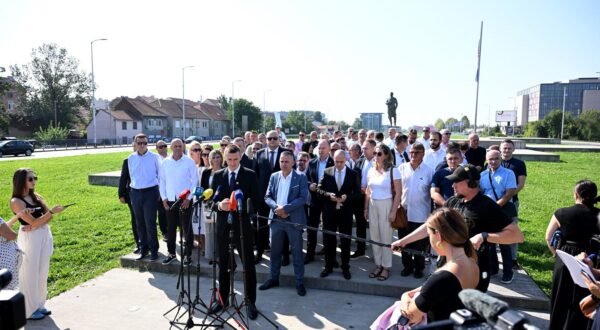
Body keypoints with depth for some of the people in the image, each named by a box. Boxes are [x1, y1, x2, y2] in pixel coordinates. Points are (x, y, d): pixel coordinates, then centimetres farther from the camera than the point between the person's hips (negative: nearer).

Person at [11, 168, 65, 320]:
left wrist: (36, 226, -13)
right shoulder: (16, 201, -12)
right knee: (30, 273, 4)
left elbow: (48, 216, 4)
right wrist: (52, 211, -28)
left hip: (44, 235, 6)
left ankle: (39, 304, 28)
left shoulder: (36, 196, 8)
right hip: (30, 238, -6)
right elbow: (33, 222, -19)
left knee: (42, 272, 13)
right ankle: (29, 310, 18)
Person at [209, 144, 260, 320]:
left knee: (248, 265, 4)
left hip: (243, 225, -3)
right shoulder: (217, 176, 5)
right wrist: (219, 205, -18)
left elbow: (256, 200, -7)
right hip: (223, 225, 3)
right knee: (223, 265, 16)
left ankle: (250, 301, 19)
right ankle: (223, 299, 33)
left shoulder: (250, 175, -3)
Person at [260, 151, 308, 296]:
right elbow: (267, 197, 5)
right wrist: (277, 207, -14)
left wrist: (285, 208, -20)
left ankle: (300, 282, 17)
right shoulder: (274, 176, 8)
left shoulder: (301, 177, -4)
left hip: (294, 219, -3)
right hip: (276, 218, 4)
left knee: (297, 252, 5)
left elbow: (303, 198, -12)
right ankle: (273, 278, 29)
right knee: (275, 251, 14)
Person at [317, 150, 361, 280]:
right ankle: (328, 266, 25)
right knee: (328, 240, 10)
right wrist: (329, 195, -19)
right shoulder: (326, 172, 1)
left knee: (345, 241, 8)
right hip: (329, 211, 1)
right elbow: (319, 190, 0)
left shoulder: (353, 174, 0)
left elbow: (358, 193, -1)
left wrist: (347, 197, -19)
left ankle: (345, 268, 23)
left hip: (345, 212, -1)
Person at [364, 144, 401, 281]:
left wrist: (393, 211, -14)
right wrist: (366, 209, 9)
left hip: (386, 205, -5)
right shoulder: (371, 171, 6)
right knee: (374, 237, 11)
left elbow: (398, 193, -11)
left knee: (385, 237, 3)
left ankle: (386, 267, 18)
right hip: (372, 206, 5)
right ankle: (378, 265, 25)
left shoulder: (393, 170, -10)